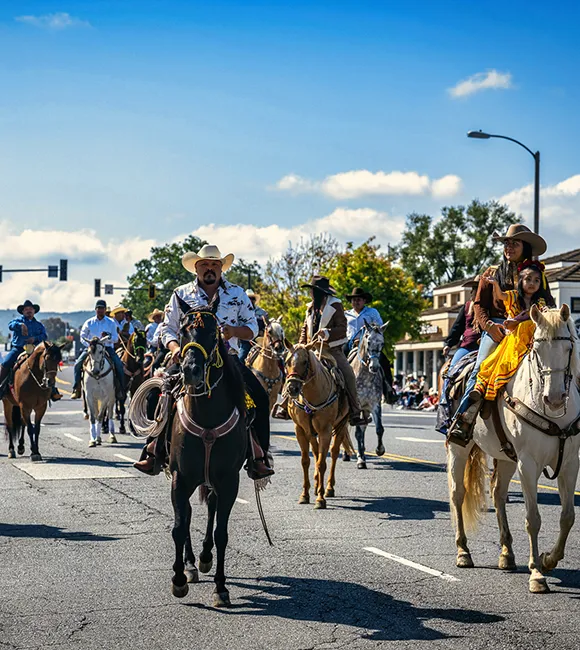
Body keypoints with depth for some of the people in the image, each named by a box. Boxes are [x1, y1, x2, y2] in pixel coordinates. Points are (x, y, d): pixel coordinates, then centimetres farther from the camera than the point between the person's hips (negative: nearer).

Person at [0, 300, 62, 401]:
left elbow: (44, 336, 5)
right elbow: (11, 325, -8)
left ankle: (52, 390, -13)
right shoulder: (18, 320, 13)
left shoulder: (39, 325, 18)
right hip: (18, 349, -1)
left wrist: (35, 338, -15)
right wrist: (20, 325, -27)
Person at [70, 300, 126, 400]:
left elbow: (116, 338, 3)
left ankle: (121, 390, -12)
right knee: (78, 364, -20)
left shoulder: (111, 323, 8)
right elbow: (82, 337, 6)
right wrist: (89, 345, -13)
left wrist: (108, 337, -19)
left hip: (108, 348, -1)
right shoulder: (89, 323, 8)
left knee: (119, 365, -23)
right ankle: (76, 389, -11)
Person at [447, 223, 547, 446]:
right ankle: (463, 422, -31)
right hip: (496, 327, -1)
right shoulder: (492, 274, 19)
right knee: (481, 369, -23)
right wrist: (489, 325, -7)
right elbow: (479, 304, 13)